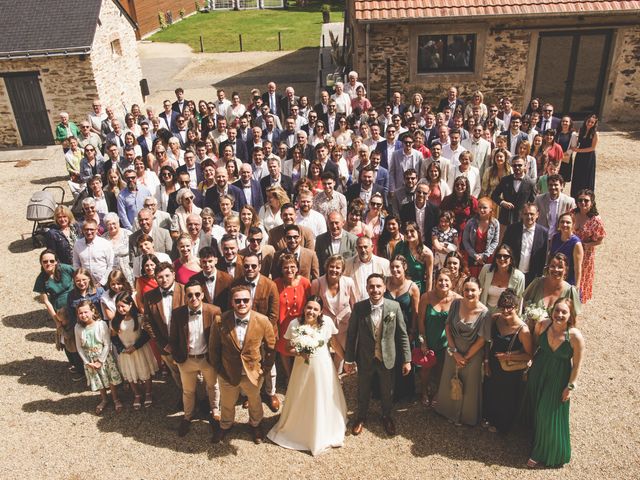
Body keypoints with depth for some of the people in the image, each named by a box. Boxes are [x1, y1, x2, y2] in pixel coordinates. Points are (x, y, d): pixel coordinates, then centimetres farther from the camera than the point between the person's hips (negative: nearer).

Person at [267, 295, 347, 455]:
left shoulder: (327, 322, -15)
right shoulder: (294, 324, -16)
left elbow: (335, 343, -1)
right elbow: (288, 348, -6)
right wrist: (300, 353, -25)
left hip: (323, 366, 1)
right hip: (302, 367, -1)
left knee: (324, 399, 17)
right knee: (302, 401, 16)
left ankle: (325, 432, 43)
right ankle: (299, 429, 44)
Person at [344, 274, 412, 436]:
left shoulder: (394, 306, -14)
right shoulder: (358, 307, -14)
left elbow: (402, 334, -7)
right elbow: (351, 334, -7)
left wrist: (407, 360, -6)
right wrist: (348, 359, -3)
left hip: (387, 358, 1)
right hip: (365, 359, 0)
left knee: (387, 391, 21)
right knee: (363, 391, 20)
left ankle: (386, 416, 49)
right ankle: (361, 417, 47)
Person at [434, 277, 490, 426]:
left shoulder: (484, 313, -23)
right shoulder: (456, 304, -14)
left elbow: (481, 340, -17)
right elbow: (448, 327, -7)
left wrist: (466, 358, -10)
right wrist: (454, 352, -10)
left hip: (472, 355, -3)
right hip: (453, 352, 3)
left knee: (468, 386, 17)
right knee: (449, 383, 22)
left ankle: (465, 416, 43)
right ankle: (449, 411, 48)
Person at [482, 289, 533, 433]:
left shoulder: (523, 330, -29)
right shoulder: (495, 318, -14)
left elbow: (529, 355, -19)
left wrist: (509, 356, -25)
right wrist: (486, 360, -3)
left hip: (510, 372, -4)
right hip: (493, 366, 5)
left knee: (506, 399, 21)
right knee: (488, 393, 26)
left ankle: (501, 425, 49)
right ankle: (488, 418, 55)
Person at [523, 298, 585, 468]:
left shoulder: (575, 337, -26)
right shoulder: (542, 325, -17)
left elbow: (577, 364, -15)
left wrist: (570, 386, -10)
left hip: (558, 379, -4)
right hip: (538, 373, 4)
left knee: (550, 415, 11)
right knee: (534, 409, 23)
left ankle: (543, 454, 34)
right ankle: (535, 440, 52)